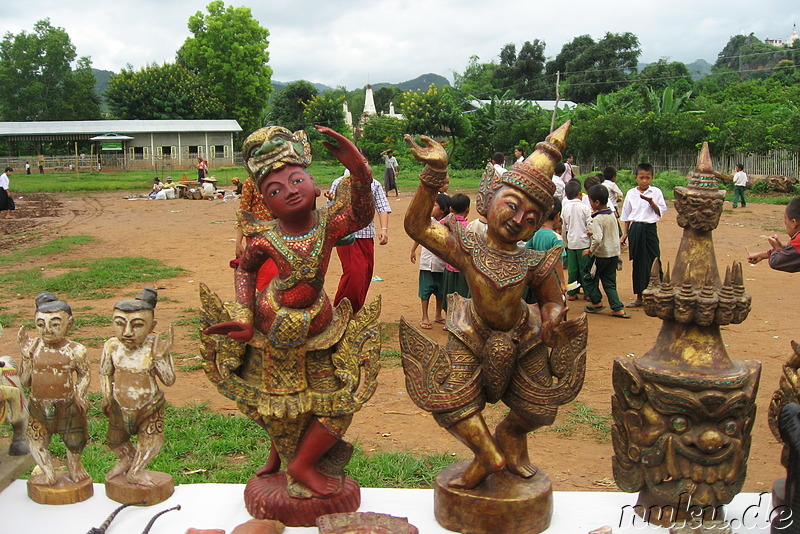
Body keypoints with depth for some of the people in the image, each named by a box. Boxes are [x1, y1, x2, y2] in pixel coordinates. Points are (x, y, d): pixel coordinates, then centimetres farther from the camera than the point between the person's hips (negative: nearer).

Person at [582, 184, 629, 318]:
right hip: (614, 254, 8)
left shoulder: (596, 219, -19)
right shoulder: (612, 215, 6)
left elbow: (597, 239, -31)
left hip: (601, 255, -7)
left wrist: (590, 250, -15)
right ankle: (618, 308, 7)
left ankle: (596, 302, 23)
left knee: (589, 277, 14)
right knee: (609, 282, 13)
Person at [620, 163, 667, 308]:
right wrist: (625, 233, 9)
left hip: (650, 229, -2)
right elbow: (626, 215, 12)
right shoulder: (631, 193, 7)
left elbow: (661, 212, 2)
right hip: (635, 229, 2)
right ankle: (639, 297, 14)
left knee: (653, 261, -5)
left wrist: (652, 203, -14)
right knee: (638, 262, 6)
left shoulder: (656, 192, 2)